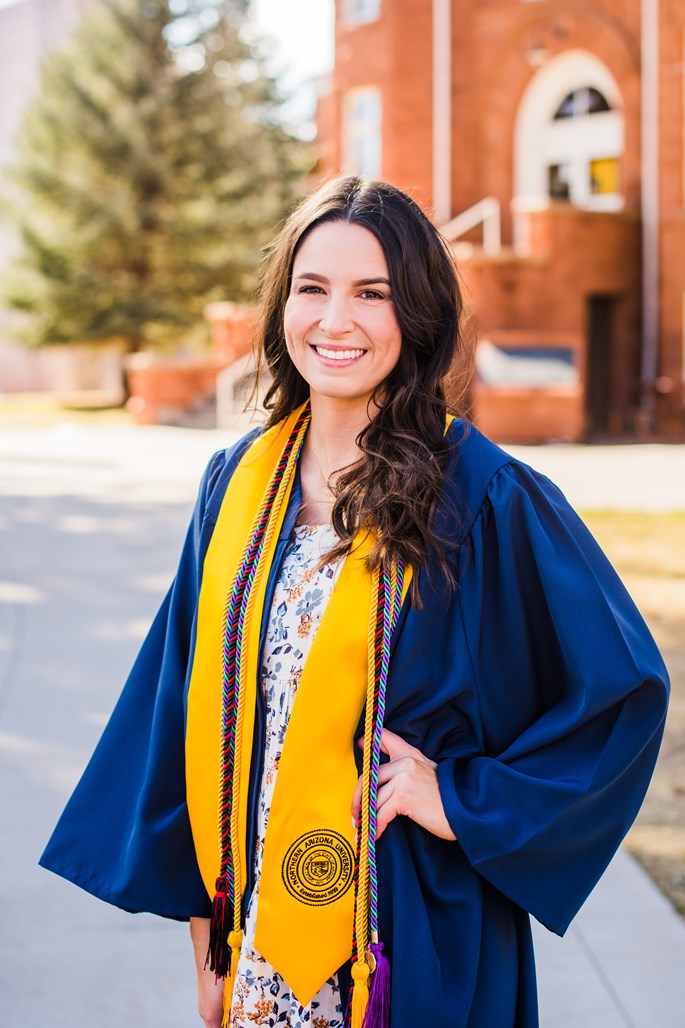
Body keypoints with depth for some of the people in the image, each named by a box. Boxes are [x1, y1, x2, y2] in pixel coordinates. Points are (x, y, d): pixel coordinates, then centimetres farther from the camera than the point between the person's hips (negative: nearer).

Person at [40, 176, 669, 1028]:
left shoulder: (486, 497, -13)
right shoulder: (239, 482, 1)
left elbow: (623, 686, -8)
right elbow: (193, 698, 6)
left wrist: (470, 801, -12)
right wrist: (204, 928, 7)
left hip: (417, 934, -4)